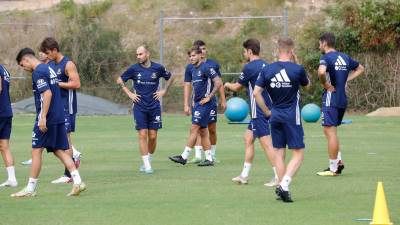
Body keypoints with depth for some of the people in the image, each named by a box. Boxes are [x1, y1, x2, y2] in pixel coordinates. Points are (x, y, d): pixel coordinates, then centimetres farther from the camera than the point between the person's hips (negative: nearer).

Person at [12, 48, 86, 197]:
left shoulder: (38, 72, -12)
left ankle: (30, 189, 3)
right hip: (59, 118, 9)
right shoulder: (48, 69, 17)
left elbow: (47, 93, -23)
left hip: (47, 119, -9)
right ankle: (77, 182, -1)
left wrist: (43, 117, -23)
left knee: (36, 151, -1)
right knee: (59, 151, 9)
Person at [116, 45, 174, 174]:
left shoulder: (158, 68, 0)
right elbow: (120, 80, 10)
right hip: (140, 107, -1)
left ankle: (149, 160, 20)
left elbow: (170, 78, 18)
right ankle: (147, 166, -4)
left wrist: (164, 91, 8)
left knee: (152, 136, 1)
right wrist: (129, 93, 2)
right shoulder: (134, 69, -2)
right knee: (142, 135, -7)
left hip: (154, 107, 1)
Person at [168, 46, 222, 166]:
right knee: (203, 131, 9)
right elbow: (187, 86, 16)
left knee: (194, 129, -9)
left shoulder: (206, 68, -12)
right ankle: (209, 159, 12)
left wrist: (209, 97, -13)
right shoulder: (192, 69, 12)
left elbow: (218, 83, -17)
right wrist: (186, 105, 10)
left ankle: (184, 157, -8)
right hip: (196, 103, 9)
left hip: (205, 103, -9)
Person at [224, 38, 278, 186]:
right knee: (248, 138, 16)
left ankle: (278, 177, -12)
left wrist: (227, 85, 21)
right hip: (267, 109, 9)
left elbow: (237, 87, 0)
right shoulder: (265, 65, 10)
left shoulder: (249, 67, -13)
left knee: (266, 143, -9)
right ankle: (244, 175, 20)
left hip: (259, 112, -9)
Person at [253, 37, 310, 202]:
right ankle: (284, 185, -18)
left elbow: (256, 92, -3)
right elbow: (307, 85, 11)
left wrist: (267, 111, 8)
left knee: (279, 153, 12)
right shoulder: (297, 69, -9)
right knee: (298, 154, -1)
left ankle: (281, 187, 11)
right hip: (292, 116, -4)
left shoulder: (267, 70, 0)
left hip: (275, 115, 4)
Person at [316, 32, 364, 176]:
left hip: (331, 98, -8)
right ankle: (338, 161, 14)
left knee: (330, 132, -3)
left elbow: (321, 72, -34)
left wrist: (325, 84, -16)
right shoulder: (344, 57, 12)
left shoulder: (326, 58, -12)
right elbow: (360, 69, 27)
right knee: (329, 131, 19)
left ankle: (333, 169, 0)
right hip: (343, 99, 8)